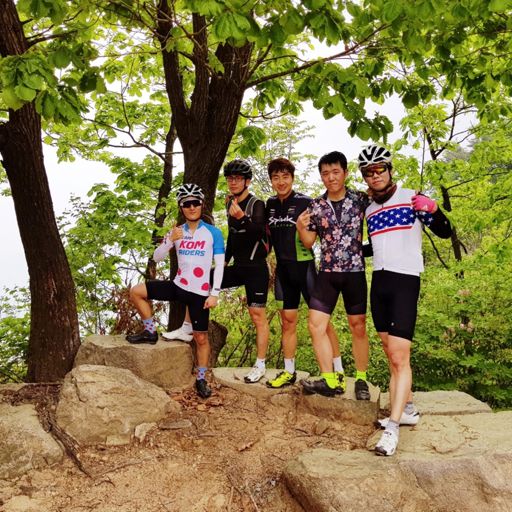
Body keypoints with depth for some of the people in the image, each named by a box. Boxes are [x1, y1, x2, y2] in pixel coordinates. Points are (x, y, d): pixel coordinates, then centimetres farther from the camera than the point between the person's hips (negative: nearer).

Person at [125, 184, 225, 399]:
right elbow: (156, 257, -1)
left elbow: (219, 264, -5)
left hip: (200, 292, -3)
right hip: (178, 286, 3)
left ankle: (201, 379, 20)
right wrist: (170, 240, -19)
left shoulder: (213, 232, -4)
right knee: (136, 291, -9)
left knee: (201, 337, 3)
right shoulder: (176, 232, 5)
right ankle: (150, 332, 7)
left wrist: (214, 294, -12)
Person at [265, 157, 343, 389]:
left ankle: (338, 371, 7)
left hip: (304, 266, -5)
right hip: (283, 269, 5)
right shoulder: (270, 204, 7)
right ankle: (289, 372, 21)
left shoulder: (305, 202, -10)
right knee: (287, 321, 11)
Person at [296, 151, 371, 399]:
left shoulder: (361, 199, -3)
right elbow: (308, 243, 9)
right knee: (315, 324, -5)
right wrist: (300, 227, -11)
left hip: (354, 272, -2)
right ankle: (329, 380, 2)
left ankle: (361, 379, 20)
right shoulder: (315, 206, 4)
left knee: (358, 327, 6)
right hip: (327, 273, 2)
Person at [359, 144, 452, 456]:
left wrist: (433, 210, -25)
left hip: (405, 281, -6)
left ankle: (393, 428, -10)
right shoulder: (369, 210, 15)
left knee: (400, 357, -11)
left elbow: (445, 232, -6)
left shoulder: (411, 198, -3)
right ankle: (407, 409, 23)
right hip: (379, 281, 7)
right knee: (392, 356, 11)